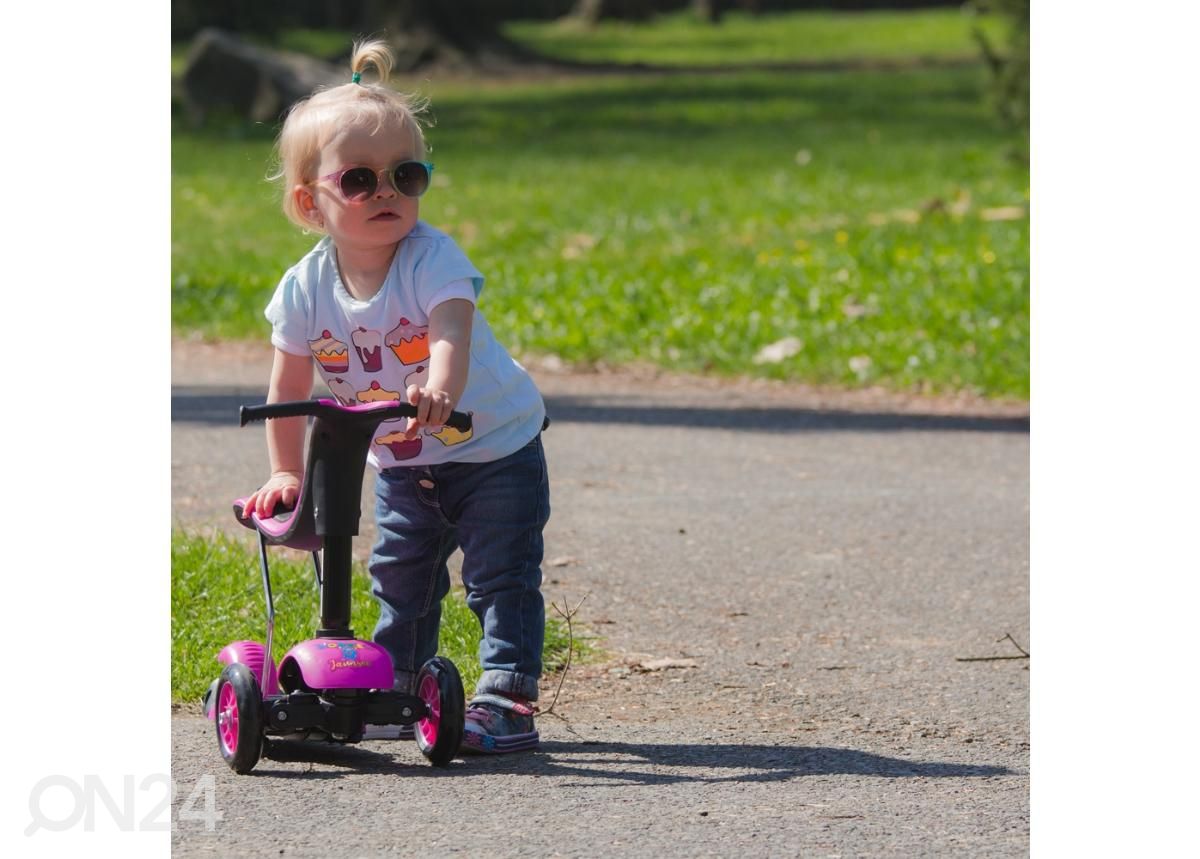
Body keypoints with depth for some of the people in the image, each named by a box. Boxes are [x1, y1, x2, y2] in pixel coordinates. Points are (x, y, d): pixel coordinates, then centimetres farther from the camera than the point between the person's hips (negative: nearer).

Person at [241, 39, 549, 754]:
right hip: (401, 464, 5)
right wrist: (287, 474, -1)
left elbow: (450, 336, -44)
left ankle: (508, 700, -5)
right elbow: (290, 390, -1)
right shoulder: (307, 289, -13)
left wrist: (439, 389, -64)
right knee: (400, 579, 13)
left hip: (494, 447, -5)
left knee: (502, 580, -9)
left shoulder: (433, 259, -26)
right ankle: (397, 690, 28)